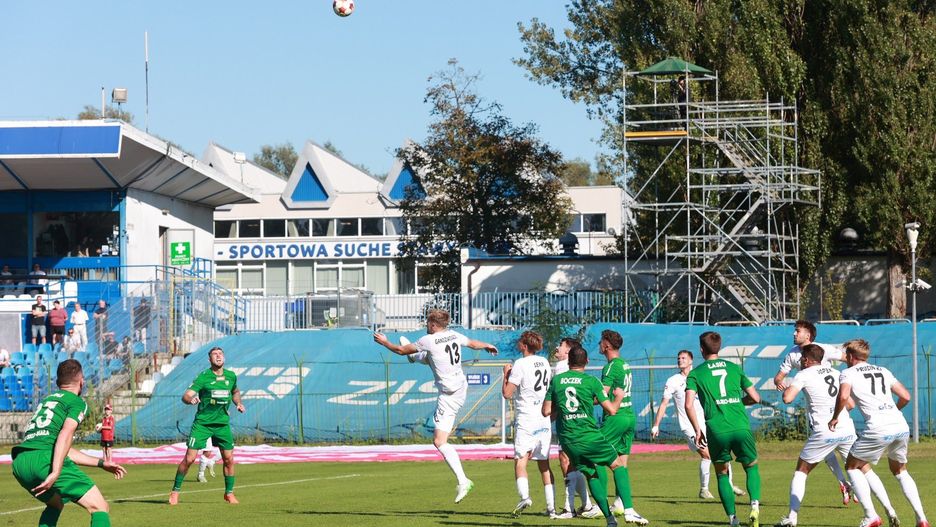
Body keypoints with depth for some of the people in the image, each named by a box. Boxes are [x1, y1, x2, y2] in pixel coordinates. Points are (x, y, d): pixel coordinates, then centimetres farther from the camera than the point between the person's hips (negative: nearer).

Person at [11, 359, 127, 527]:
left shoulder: (47, 400, 33)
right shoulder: (78, 403, 8)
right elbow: (65, 435, -12)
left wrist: (101, 463, 39)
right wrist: (55, 473, -22)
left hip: (19, 463, 8)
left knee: (55, 503, 35)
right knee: (100, 507, -7)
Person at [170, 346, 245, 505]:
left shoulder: (231, 376, 6)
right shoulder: (203, 377, -8)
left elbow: (235, 391, 29)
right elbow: (186, 395, -15)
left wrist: (238, 403, 10)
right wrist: (190, 399, -38)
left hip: (223, 423, 4)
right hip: (202, 422, -4)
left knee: (229, 459, 2)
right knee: (189, 458, -8)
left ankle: (229, 493, 19)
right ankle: (175, 491, 6)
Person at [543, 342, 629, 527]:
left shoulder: (556, 380, 6)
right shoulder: (591, 381, -4)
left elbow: (546, 411, 8)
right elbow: (611, 409, -3)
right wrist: (619, 397, 18)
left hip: (568, 440, 3)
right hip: (590, 436, -3)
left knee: (592, 475, 14)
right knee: (618, 465, 11)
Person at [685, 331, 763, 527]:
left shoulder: (696, 373, 8)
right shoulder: (734, 368, 15)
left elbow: (689, 405, -5)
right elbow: (755, 398, 15)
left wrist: (697, 430, 5)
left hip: (717, 431, -1)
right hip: (741, 428, 1)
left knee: (722, 474, 17)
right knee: (752, 467, 20)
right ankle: (755, 505, -4)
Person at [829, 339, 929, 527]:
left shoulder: (848, 373, 7)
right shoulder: (883, 371, 22)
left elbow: (843, 396, -13)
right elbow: (905, 396, 20)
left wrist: (835, 418, 3)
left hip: (878, 430, -6)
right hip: (902, 427, 6)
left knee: (852, 467, 14)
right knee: (900, 471, 26)